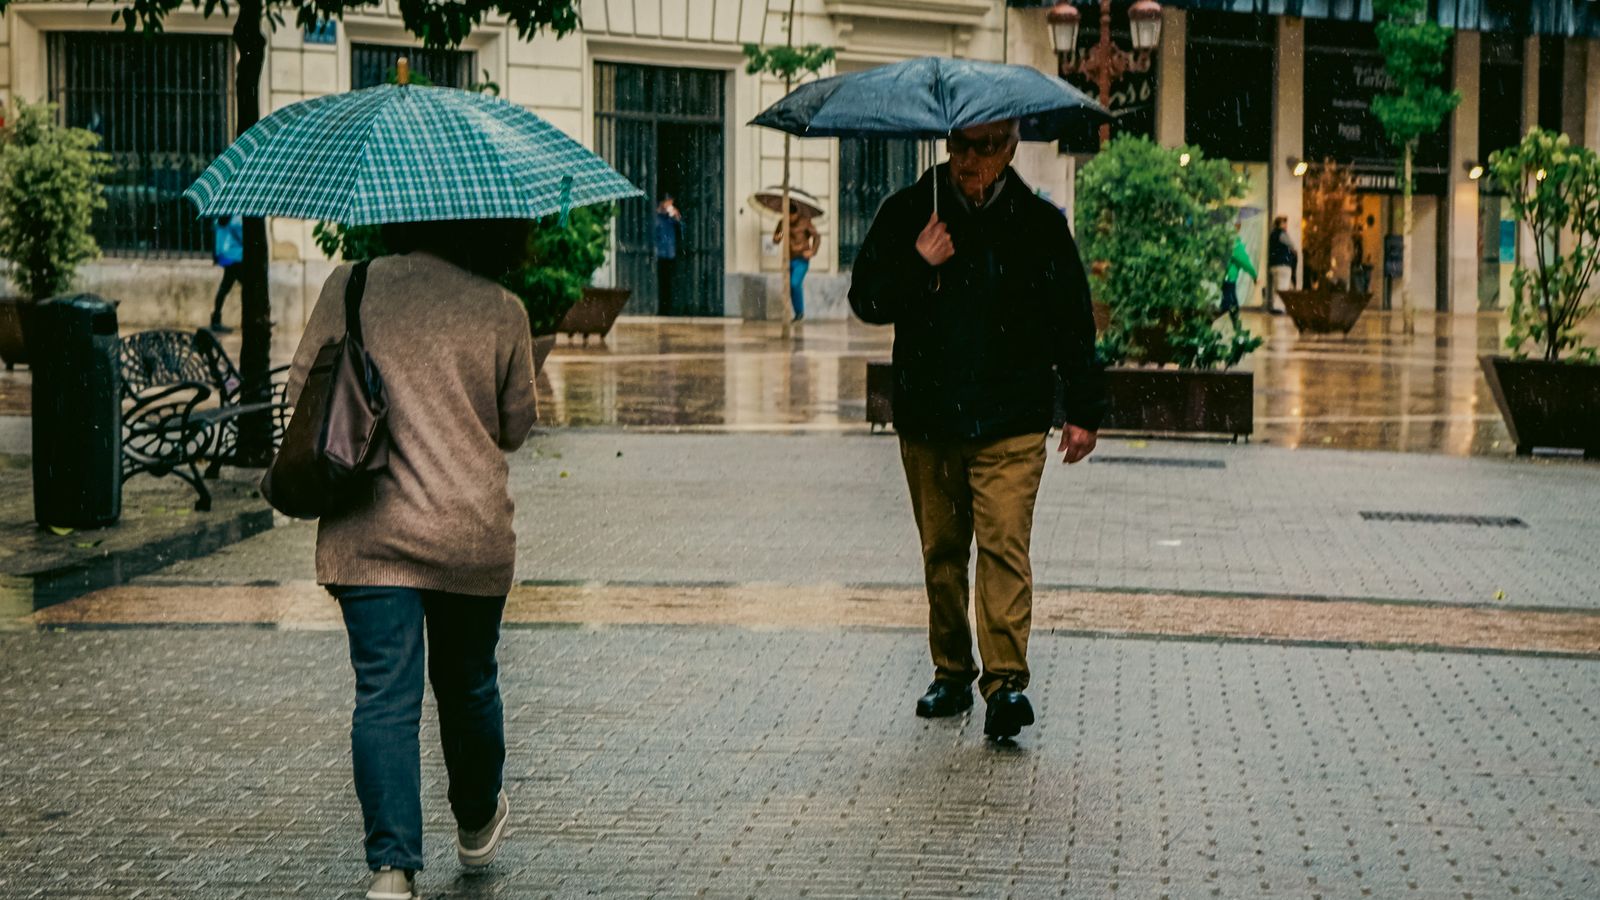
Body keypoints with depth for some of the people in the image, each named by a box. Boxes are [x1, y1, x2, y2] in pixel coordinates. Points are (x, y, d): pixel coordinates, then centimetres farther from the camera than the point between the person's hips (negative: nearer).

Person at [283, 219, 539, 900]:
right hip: (473, 532, 1)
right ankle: (477, 824, 41)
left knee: (384, 698, -1)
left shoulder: (348, 288, -2)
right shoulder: (502, 311, -3)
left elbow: (301, 390, 4)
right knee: (468, 683, 19)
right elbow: (515, 426, 5)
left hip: (368, 534, 0)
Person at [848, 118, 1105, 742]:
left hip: (1012, 421, -2)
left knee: (1004, 544, -13)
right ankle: (951, 673, 23)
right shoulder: (909, 213, 4)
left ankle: (1005, 680, -15)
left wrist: (1083, 409, 7)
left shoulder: (1040, 223, 2)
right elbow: (865, 299, 3)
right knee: (941, 550, 10)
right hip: (927, 419, 3)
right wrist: (917, 267, -14)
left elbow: (1074, 323, 8)